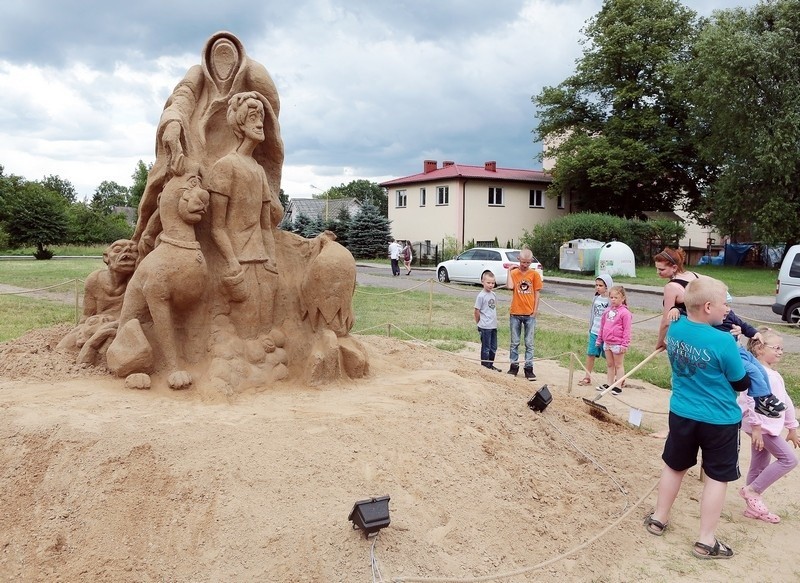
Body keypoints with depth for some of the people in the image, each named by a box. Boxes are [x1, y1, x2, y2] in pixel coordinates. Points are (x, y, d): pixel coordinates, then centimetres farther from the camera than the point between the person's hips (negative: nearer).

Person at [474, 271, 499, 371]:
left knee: (493, 348, 15)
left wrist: (494, 320, 12)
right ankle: (484, 366, 13)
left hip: (494, 326, 7)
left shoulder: (493, 294, 8)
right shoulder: (481, 296, -14)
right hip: (485, 327, -7)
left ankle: (490, 365, 28)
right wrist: (479, 323, -2)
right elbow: (477, 310, -11)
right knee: (486, 348, 2)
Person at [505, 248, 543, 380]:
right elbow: (510, 286, -18)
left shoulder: (534, 274, 1)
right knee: (514, 343, 10)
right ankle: (514, 366, 19)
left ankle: (529, 368, 9)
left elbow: (536, 293, 3)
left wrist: (535, 310, -3)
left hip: (529, 314, 0)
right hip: (515, 314, 1)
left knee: (529, 343, 4)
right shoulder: (514, 273, 1)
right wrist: (509, 270, -11)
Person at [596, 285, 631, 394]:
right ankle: (609, 384, 25)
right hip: (607, 343, 7)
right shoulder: (607, 311, 7)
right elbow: (602, 326, 15)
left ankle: (618, 386, 10)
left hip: (618, 344, -7)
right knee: (610, 364, 16)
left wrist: (625, 344, -16)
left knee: (618, 365, 4)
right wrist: (599, 339, 18)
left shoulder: (625, 312, -13)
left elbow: (627, 330, -14)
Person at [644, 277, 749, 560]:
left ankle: (658, 519, 35)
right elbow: (742, 384, -10)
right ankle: (706, 541, 19)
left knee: (674, 466, 21)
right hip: (719, 420, -5)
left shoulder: (674, 328, -7)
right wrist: (734, 347, 3)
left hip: (681, 413, 5)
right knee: (717, 477, 11)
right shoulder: (723, 342, -25)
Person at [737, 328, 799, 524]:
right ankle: (752, 490, -3)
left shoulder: (774, 375, 17)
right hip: (762, 426, -10)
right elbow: (750, 400, -23)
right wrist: (756, 427, -25)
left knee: (759, 466, 13)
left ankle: (753, 506, 22)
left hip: (771, 426, 10)